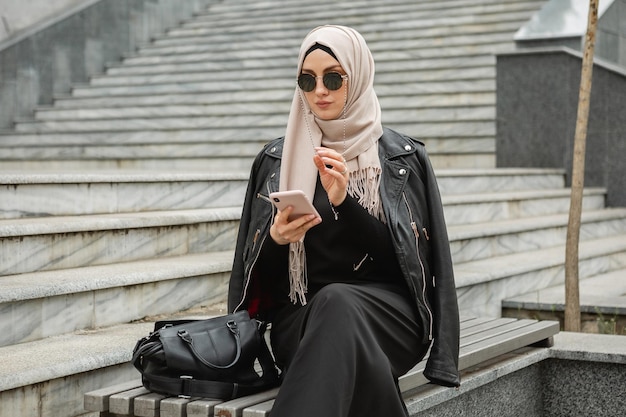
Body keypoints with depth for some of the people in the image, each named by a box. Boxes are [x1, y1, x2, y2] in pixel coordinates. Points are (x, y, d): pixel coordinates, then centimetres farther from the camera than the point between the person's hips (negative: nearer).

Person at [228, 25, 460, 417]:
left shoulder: (404, 158, 6)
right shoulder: (276, 160, 12)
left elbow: (411, 255, -2)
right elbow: (258, 268, 14)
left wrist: (345, 202, -15)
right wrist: (276, 239, -11)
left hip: (387, 314, -1)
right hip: (301, 315, 1)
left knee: (337, 303, -39)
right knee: (351, 352, -38)